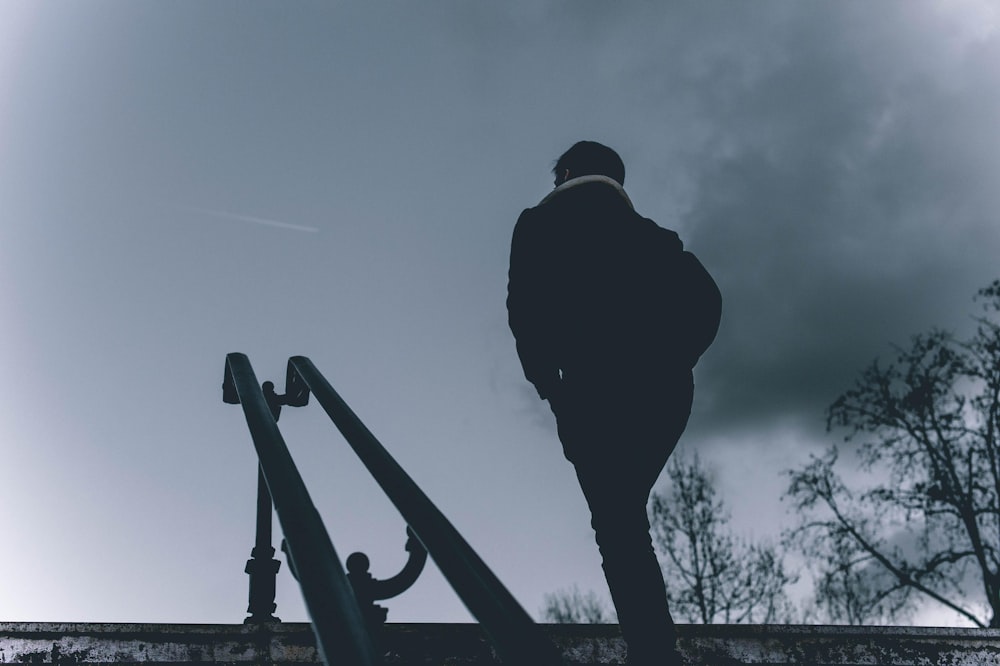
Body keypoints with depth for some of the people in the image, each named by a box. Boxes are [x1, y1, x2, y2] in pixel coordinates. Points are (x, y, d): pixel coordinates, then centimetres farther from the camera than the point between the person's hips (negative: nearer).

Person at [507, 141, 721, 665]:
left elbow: (524, 303, 1)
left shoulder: (541, 224, 17)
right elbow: (704, 299, 13)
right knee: (623, 514, 16)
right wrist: (669, 362, 12)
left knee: (617, 522, -9)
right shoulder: (646, 233, 28)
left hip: (597, 381, -5)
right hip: (666, 387, 5)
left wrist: (544, 375, 7)